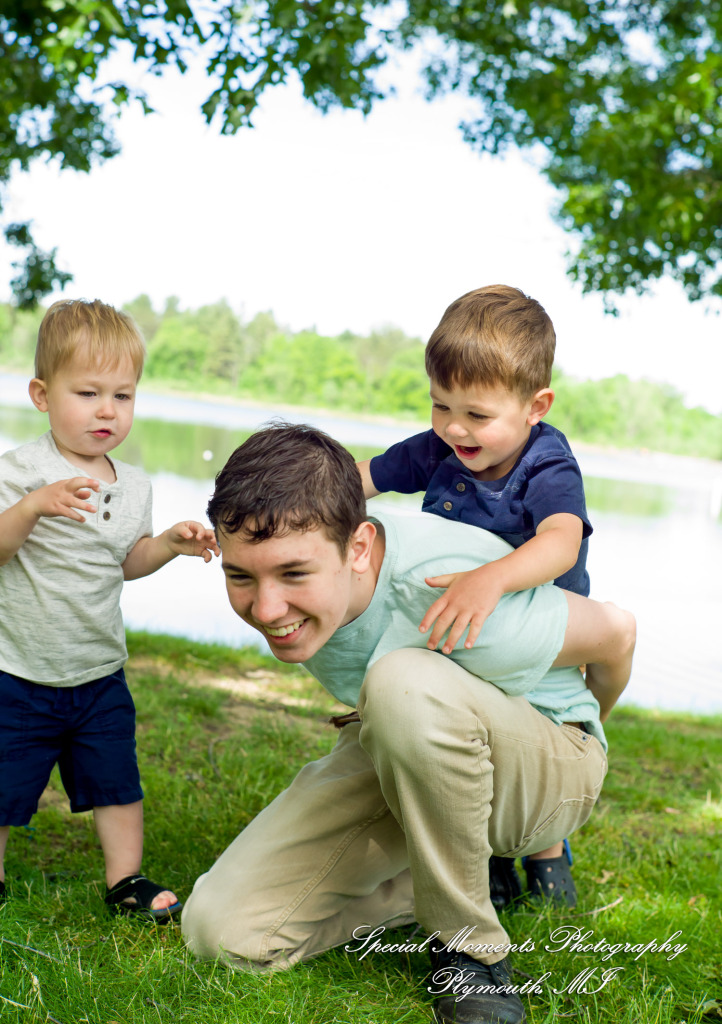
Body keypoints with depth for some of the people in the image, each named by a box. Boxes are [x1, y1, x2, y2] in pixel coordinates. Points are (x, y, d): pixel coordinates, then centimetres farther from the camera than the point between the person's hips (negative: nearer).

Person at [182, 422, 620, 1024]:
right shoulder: (282, 558, -18)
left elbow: (612, 631, -17)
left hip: (548, 768, -5)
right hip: (400, 759, 6)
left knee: (408, 681, -41)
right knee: (221, 932, -12)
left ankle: (472, 947, -18)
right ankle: (430, 880, 11)